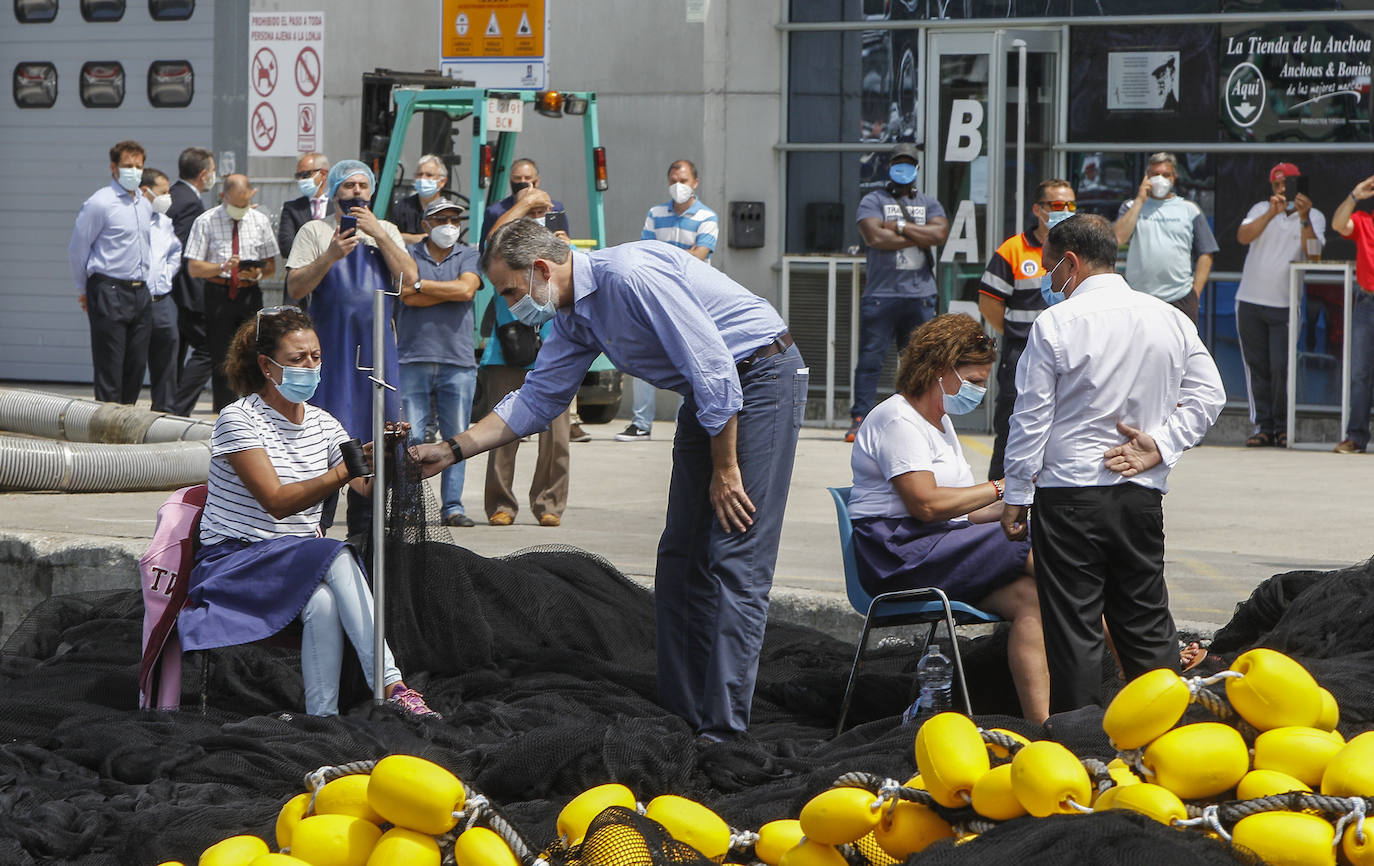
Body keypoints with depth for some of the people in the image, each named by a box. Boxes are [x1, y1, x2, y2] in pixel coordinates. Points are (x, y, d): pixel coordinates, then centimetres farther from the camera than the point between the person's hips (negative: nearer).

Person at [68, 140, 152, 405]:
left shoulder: (146, 205, 14)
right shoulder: (99, 203, -8)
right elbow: (77, 250, -3)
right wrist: (85, 290, 3)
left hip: (140, 291, 7)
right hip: (110, 292, -7)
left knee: (136, 364, 8)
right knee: (110, 366, -7)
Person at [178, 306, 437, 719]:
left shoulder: (322, 423, 11)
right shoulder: (237, 419, -8)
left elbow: (369, 490, -1)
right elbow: (276, 501, -21)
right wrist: (345, 471, -31)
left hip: (302, 563, 5)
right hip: (235, 559, -5)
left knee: (324, 603, -32)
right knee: (337, 557, -32)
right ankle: (391, 687, -38)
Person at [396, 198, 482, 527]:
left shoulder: (469, 256, 12)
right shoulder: (408, 255, 9)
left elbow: (467, 289, -7)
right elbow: (409, 299, -7)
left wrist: (421, 285, -4)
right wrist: (451, 291, -6)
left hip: (458, 361, 1)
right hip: (413, 359, -1)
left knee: (456, 437, 1)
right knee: (410, 438, -4)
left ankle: (453, 506, 5)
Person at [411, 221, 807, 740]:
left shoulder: (631, 276, -23)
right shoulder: (573, 317, 8)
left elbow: (714, 366, -23)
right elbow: (537, 401, 19)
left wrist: (725, 468, -17)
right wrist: (451, 451, 13)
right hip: (708, 395, 10)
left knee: (737, 556, -13)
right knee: (681, 555, 7)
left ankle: (722, 731, -17)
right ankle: (677, 712, 12)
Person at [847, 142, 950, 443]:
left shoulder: (928, 204, 17)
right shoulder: (873, 201, 7)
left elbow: (940, 232, -3)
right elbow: (874, 236, -11)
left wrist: (899, 227, -6)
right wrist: (919, 237, -4)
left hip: (920, 295, 3)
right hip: (881, 293, -3)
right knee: (871, 358, -5)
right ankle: (860, 419, -2)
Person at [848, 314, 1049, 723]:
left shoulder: (939, 422, 24)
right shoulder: (897, 420, -7)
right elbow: (927, 504, -19)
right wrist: (1000, 487, -10)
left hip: (937, 547, 9)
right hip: (901, 555, -9)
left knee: (1029, 597, -19)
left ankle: (1040, 723, -29)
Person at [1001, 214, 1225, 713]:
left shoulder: (1055, 324, -9)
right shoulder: (1171, 320, 6)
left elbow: (1031, 419, -8)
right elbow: (1209, 395, 5)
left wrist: (1016, 497, -1)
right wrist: (1159, 446, -1)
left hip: (1069, 495, -5)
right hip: (1143, 496, 5)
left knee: (1073, 630, 0)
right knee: (1146, 622, 13)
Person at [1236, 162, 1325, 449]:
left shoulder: (1313, 217, 5)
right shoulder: (1261, 210, 9)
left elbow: (1312, 251, -12)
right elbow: (1243, 237, -8)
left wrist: (1304, 218, -24)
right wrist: (1271, 213, -19)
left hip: (1285, 306, -2)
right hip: (1250, 303, 2)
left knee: (1282, 368, -9)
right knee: (1257, 367, 5)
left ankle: (1283, 427, 2)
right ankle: (1262, 425, 11)